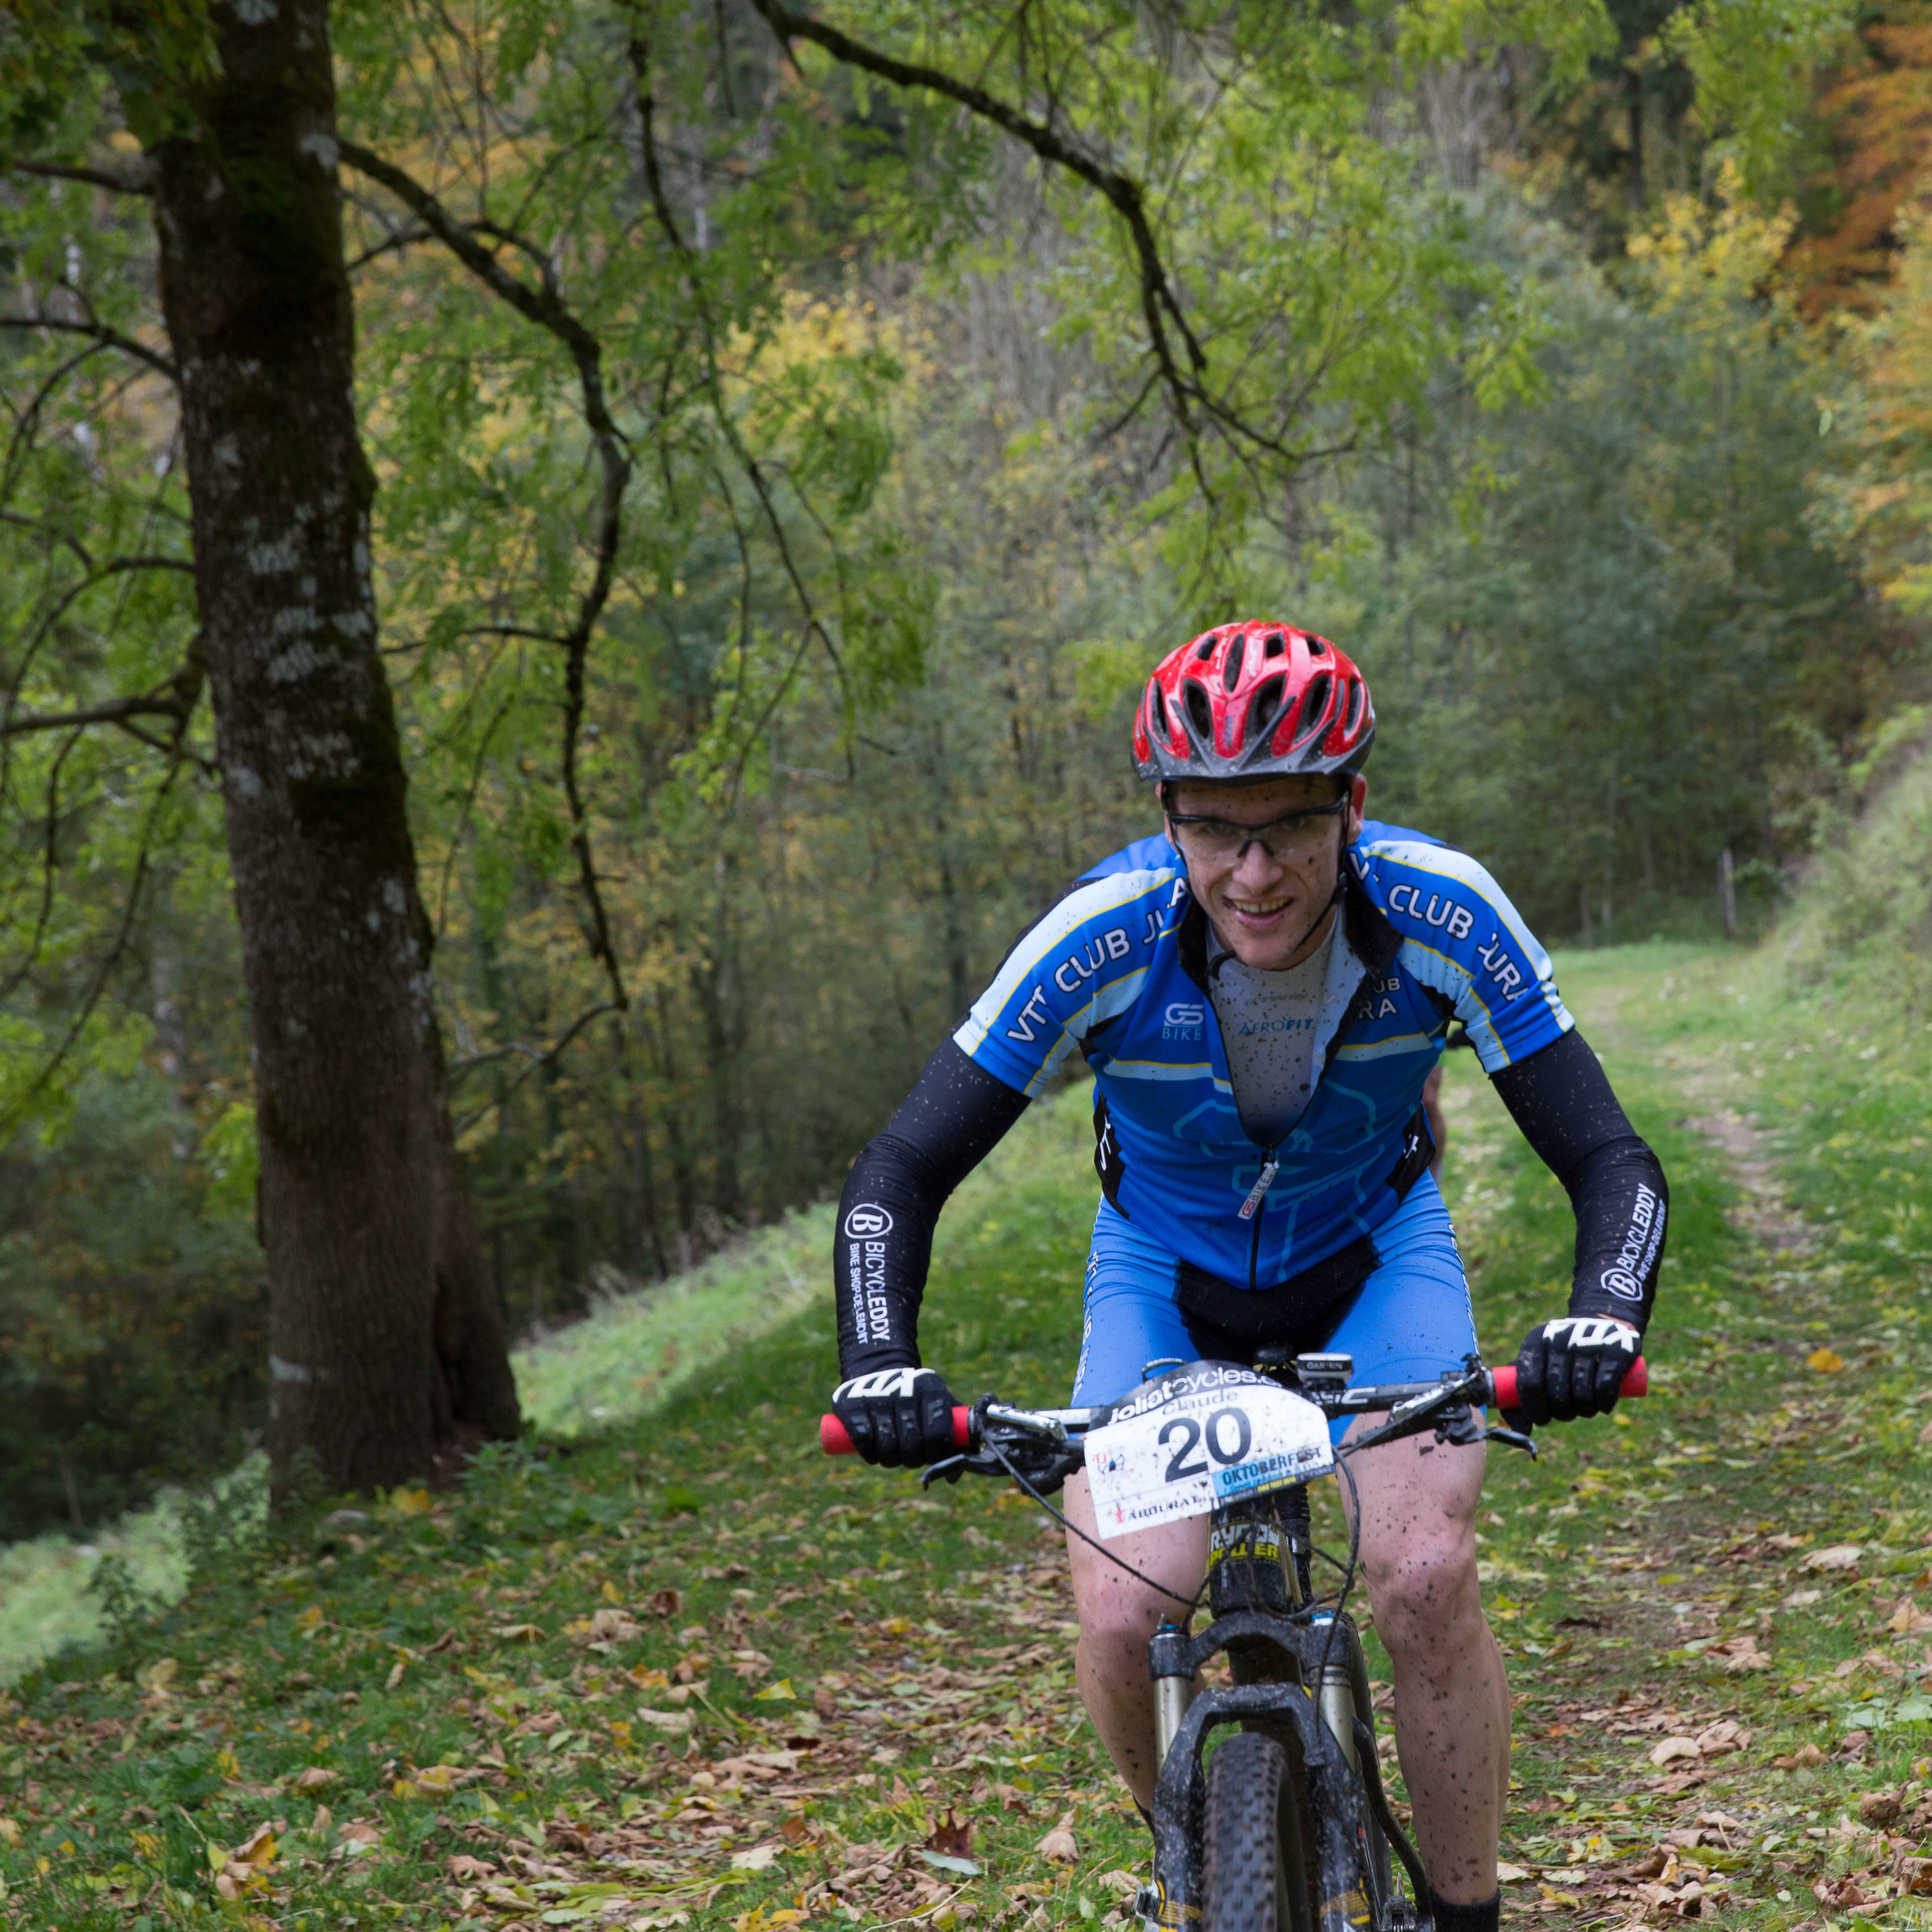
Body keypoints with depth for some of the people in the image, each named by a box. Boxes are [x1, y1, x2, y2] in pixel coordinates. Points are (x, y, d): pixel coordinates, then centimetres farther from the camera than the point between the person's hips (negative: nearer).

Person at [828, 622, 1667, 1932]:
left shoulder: (1441, 913, -29)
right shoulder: (1104, 938, -30)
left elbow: (1610, 1160, -24)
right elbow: (899, 1176, -24)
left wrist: (1602, 1318, -45)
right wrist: (880, 1364, -42)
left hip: (1375, 1253, 0)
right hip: (1167, 1268, 0)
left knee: (1427, 1581, -22)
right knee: (1126, 1625, -17)